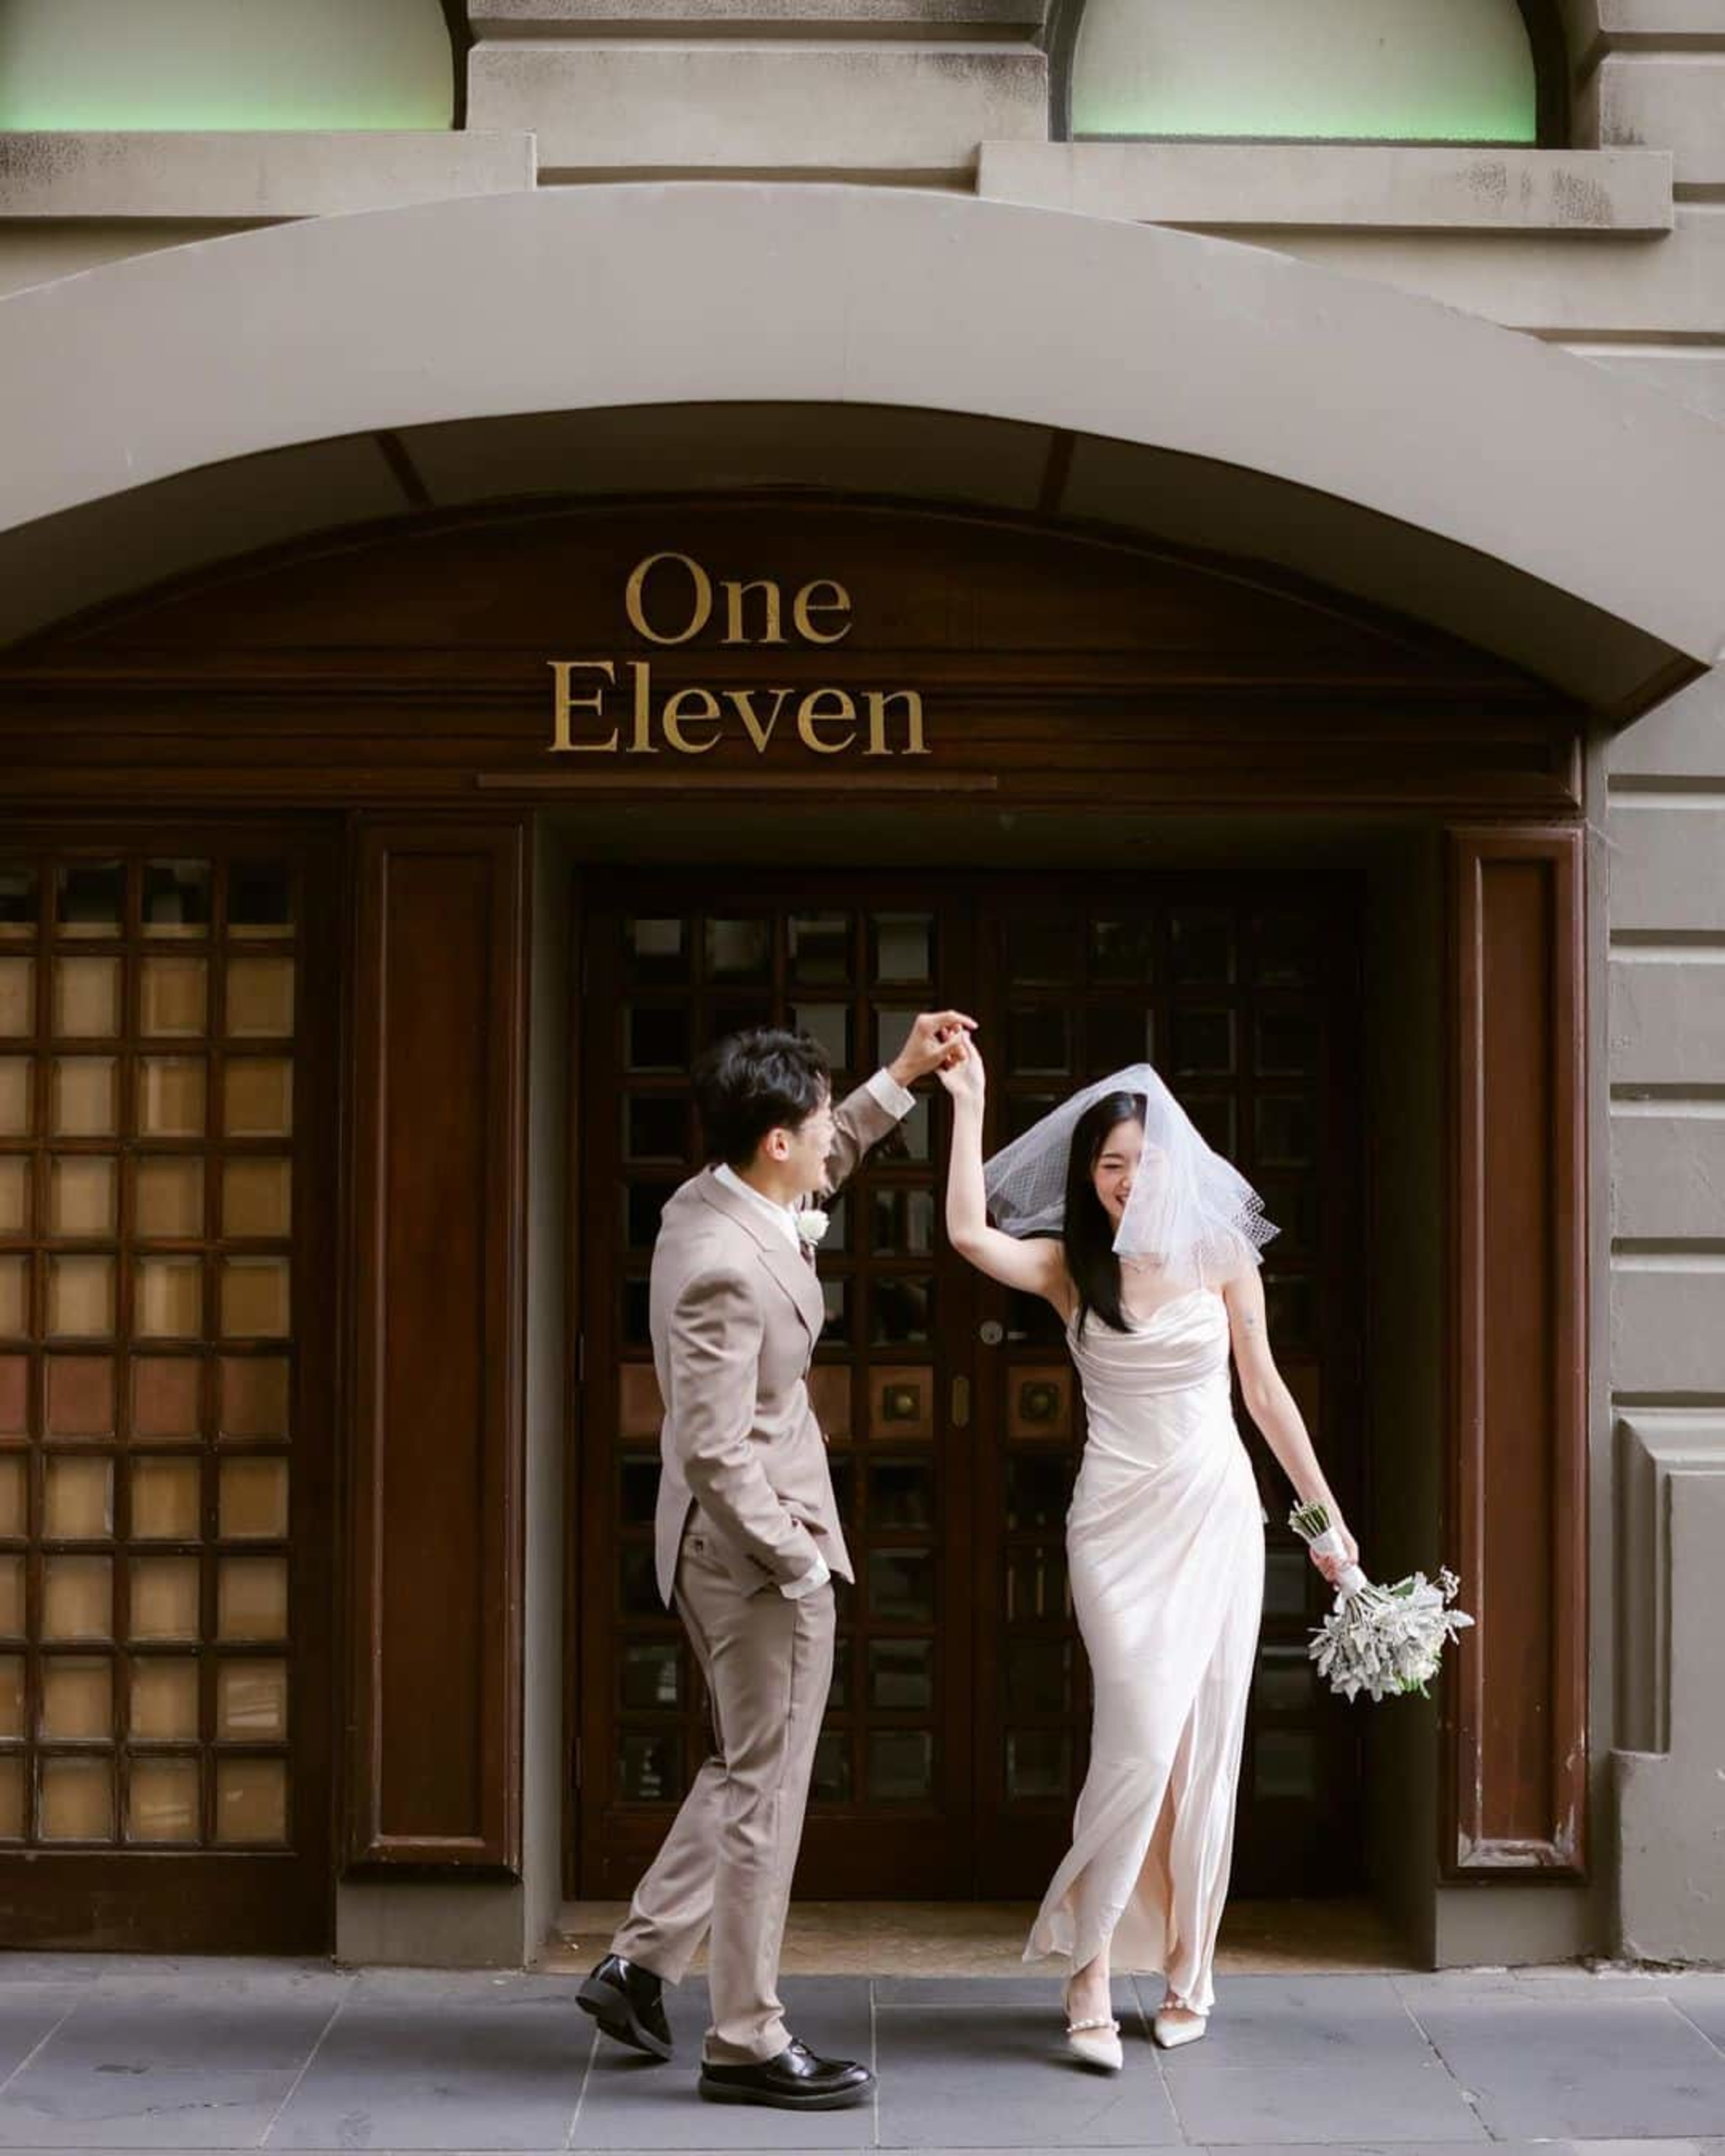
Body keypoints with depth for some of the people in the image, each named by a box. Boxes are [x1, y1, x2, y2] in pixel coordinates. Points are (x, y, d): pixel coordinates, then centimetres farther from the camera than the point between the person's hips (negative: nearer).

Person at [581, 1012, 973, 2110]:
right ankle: (746, 2040, 12)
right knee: (766, 1789, 1)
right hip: (756, 1551, -10)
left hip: (722, 1551, 10)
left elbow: (817, 1176, 26)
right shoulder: (726, 1269, -27)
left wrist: (902, 1077, 23)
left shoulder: (709, 1201, 3)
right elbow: (717, 1452, -27)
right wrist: (798, 1560, -18)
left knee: (748, 1770, 22)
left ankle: (640, 1962, 27)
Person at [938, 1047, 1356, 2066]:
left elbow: (1265, 1389, 10)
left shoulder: (1222, 1255, 3)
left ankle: (1186, 1967, 18)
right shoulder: (1070, 1267, -1)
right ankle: (1089, 1970, -3)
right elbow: (969, 1233, -20)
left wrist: (1325, 1511, 12)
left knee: (1207, 1748, 5)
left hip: (1219, 1517, 2)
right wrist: (969, 1105, -18)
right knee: (1143, 1740, -13)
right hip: (1121, 1524, -2)